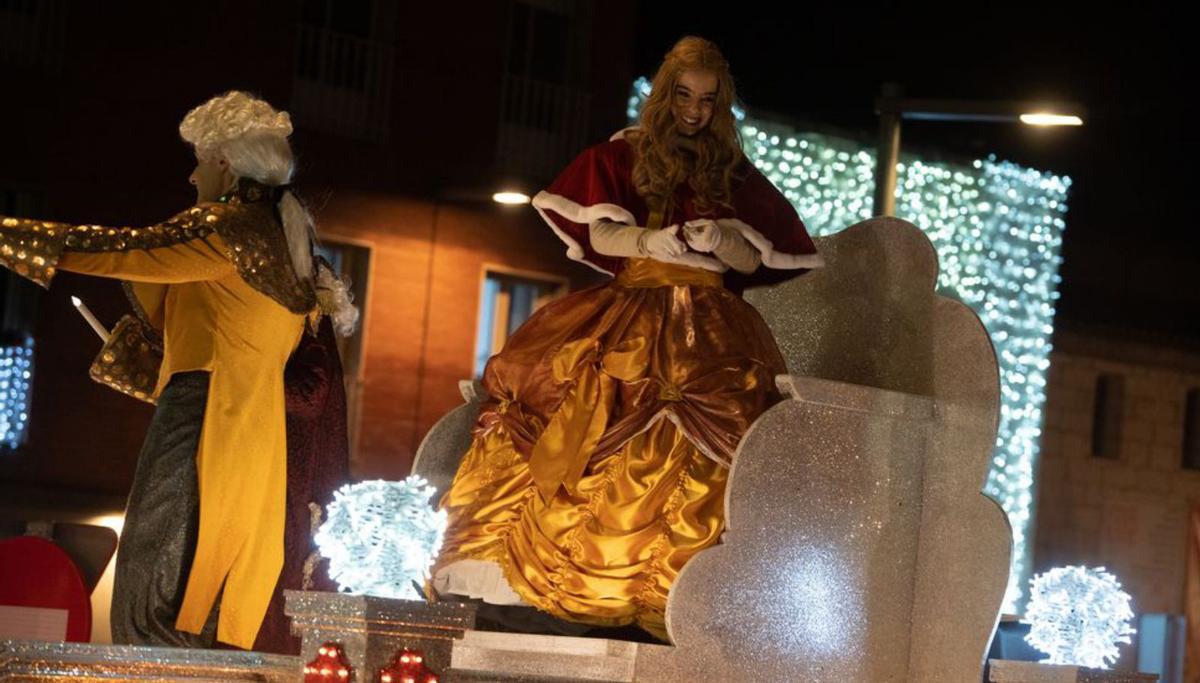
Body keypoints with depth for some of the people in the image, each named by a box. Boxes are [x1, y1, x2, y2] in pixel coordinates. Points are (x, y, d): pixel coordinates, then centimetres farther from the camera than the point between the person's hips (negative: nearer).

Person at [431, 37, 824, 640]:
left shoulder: (736, 176, 15)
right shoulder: (620, 158, 12)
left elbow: (760, 261, 11)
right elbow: (600, 235, 3)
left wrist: (729, 243, -9)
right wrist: (658, 242, -11)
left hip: (708, 324, 0)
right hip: (630, 313, 0)